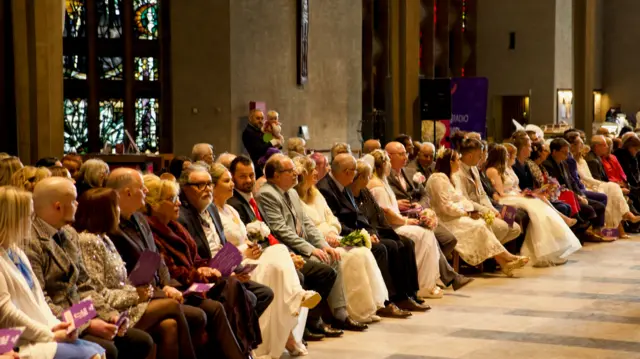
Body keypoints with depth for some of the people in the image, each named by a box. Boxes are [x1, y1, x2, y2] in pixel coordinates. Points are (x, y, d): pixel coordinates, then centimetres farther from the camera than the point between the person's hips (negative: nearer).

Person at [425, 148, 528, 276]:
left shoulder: (447, 178, 18)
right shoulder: (438, 179, -14)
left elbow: (460, 199, 14)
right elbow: (445, 207, -20)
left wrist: (471, 211, -5)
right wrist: (467, 213, -13)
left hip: (458, 216, 9)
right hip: (447, 221, -9)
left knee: (483, 225, -13)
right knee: (479, 227, -22)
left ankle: (502, 262, -22)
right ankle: (506, 257, -13)